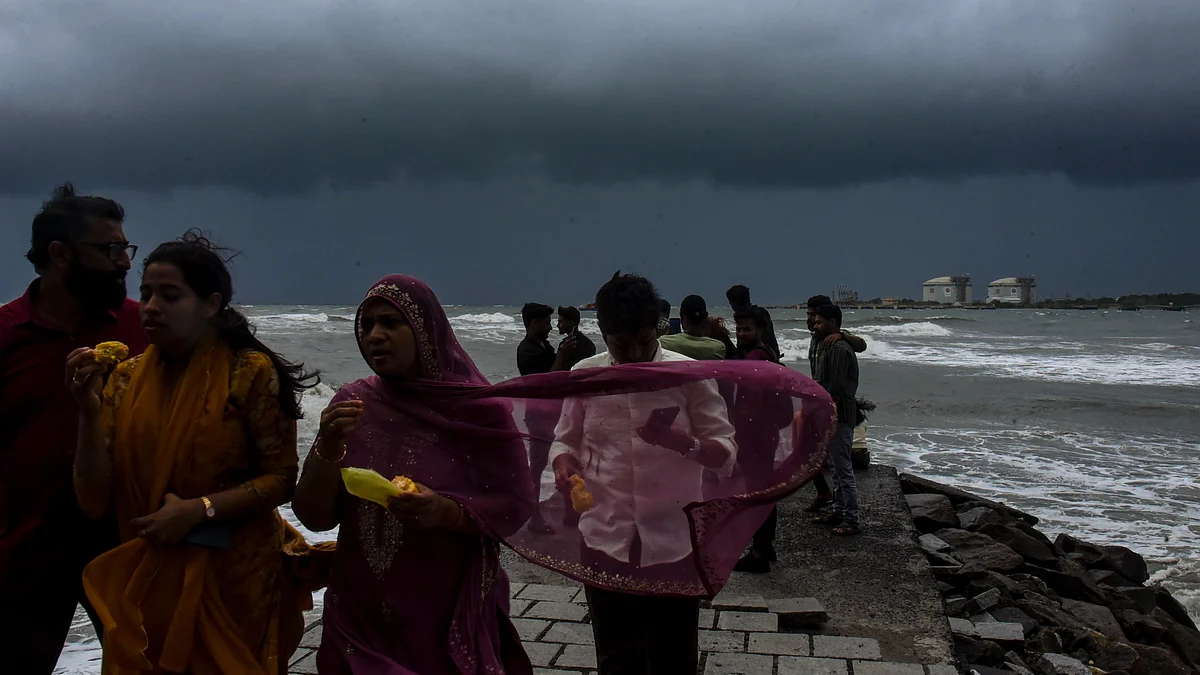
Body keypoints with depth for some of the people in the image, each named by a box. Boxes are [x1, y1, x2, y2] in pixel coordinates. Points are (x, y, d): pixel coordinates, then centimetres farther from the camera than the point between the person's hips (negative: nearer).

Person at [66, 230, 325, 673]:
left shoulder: (250, 372, -12)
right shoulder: (126, 379, -1)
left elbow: (283, 479, -11)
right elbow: (95, 503, -4)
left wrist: (198, 509, -21)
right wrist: (90, 410, -14)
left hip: (235, 581, -3)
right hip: (145, 581, 4)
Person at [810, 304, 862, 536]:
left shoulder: (838, 348, -17)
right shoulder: (827, 347, 16)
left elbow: (835, 389, -23)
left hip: (838, 418, -11)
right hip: (832, 416, 11)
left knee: (844, 469, -6)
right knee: (836, 467, 17)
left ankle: (852, 520, -2)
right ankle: (838, 510, 27)